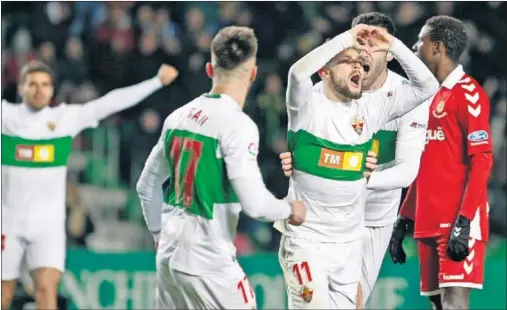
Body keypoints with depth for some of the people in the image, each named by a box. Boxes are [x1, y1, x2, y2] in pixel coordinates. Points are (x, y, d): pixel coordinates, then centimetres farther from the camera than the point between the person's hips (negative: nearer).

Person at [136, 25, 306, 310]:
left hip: (169, 257, 7)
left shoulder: (179, 117, 7)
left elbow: (147, 186, 16)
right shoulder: (238, 125, -15)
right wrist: (290, 209, -1)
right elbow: (254, 204, -20)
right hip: (210, 265, -7)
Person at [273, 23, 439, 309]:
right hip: (306, 239, -5)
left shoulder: (370, 109, 3)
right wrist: (347, 38, -24)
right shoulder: (310, 105, -10)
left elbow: (427, 87, 5)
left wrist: (393, 46, -6)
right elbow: (299, 72, -32)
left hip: (351, 242, 5)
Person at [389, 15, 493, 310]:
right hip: (429, 223, 9)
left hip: (458, 223, -9)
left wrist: (463, 222, -22)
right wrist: (404, 219, 20)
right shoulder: (433, 96, 19)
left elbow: (482, 161, -15)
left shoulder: (468, 93, -8)